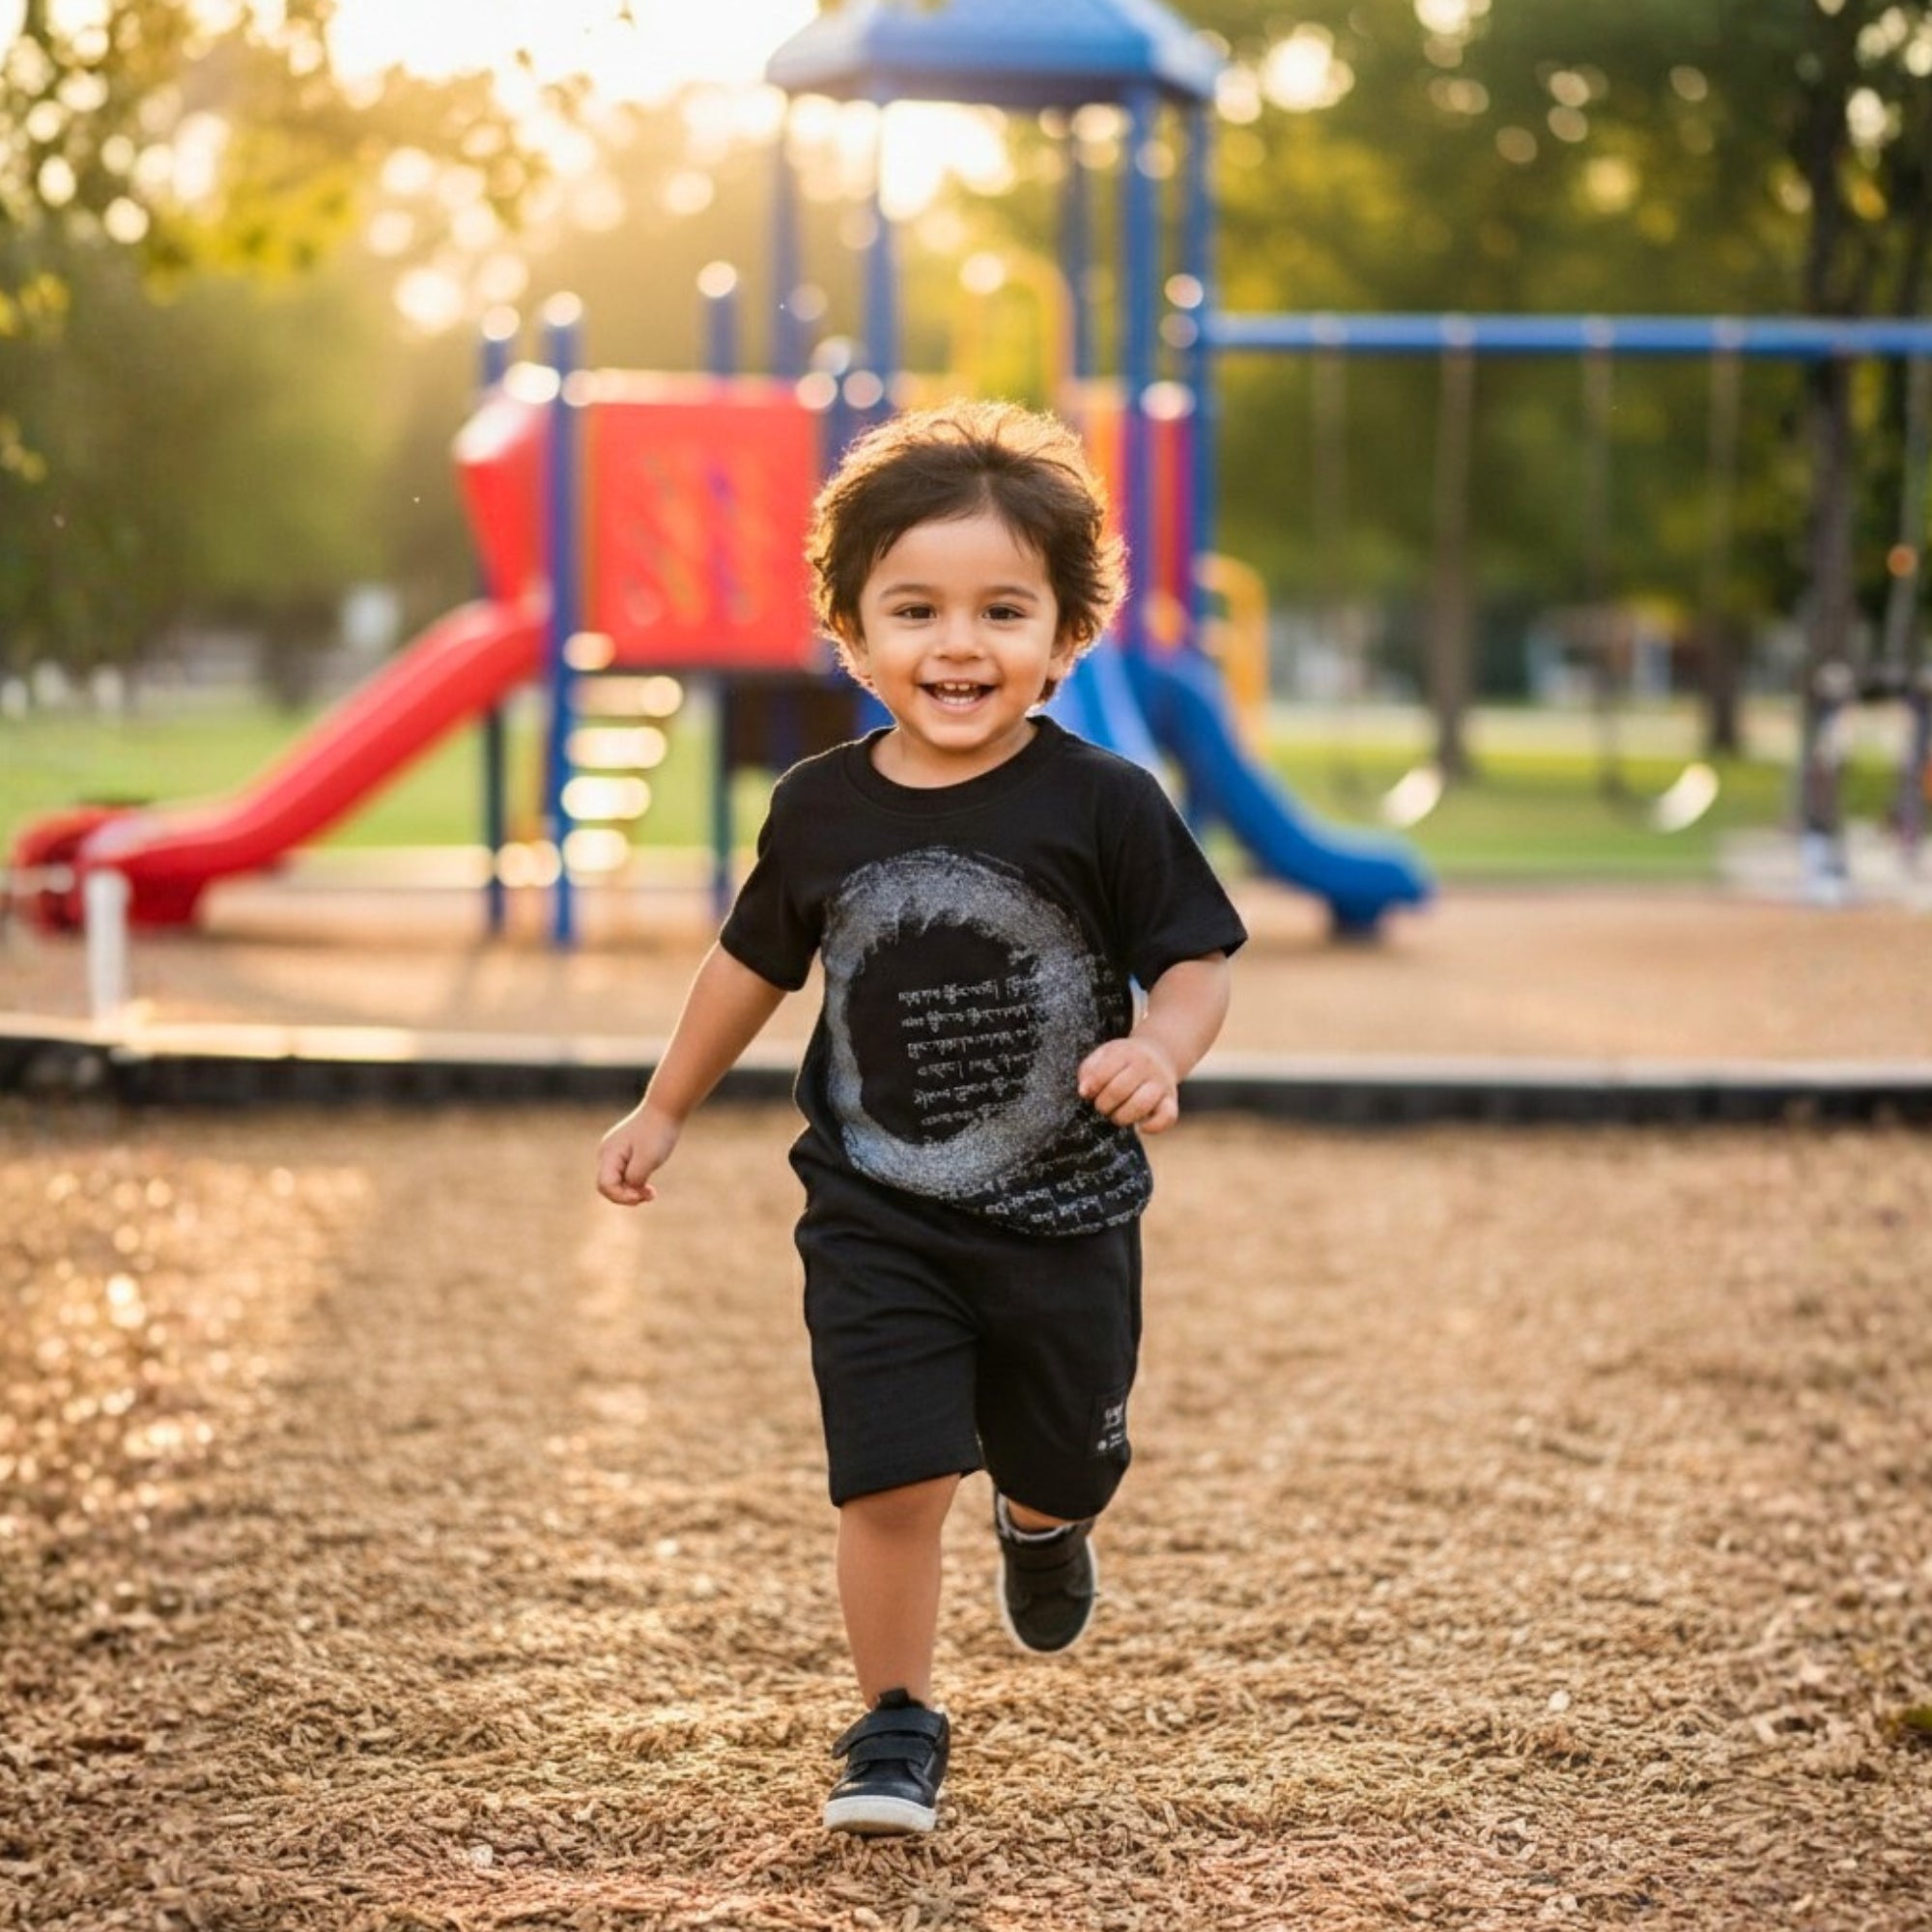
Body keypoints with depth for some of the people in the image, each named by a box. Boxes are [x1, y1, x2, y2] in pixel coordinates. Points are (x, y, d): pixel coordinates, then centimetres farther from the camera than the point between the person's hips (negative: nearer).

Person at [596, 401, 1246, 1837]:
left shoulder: (1103, 806, -14)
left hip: (1062, 1220, 0)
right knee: (891, 1487, -8)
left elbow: (1197, 963, -8)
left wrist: (1159, 1053, -30)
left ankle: (1043, 1533, 54)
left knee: (1067, 1467, 17)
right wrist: (665, 1111, 21)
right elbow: (757, 963, 11)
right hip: (875, 1222, 0)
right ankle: (898, 1727, 13)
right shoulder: (821, 813, -5)